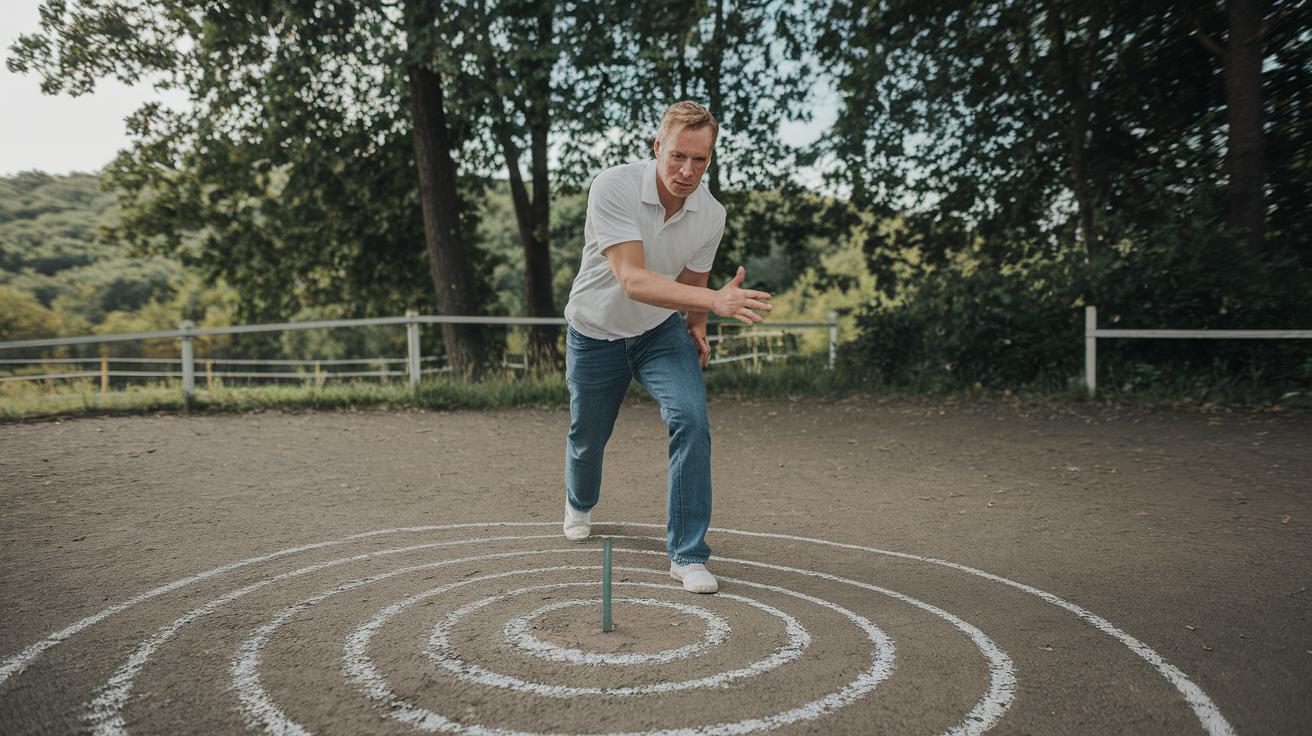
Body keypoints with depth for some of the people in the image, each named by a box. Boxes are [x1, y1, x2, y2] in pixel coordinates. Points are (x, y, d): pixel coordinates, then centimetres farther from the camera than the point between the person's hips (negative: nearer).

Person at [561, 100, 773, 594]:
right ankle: (579, 505, 52)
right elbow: (633, 280, -40)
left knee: (692, 418, -22)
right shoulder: (612, 188, -29)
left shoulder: (711, 215, -13)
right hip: (595, 334, -2)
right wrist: (716, 299, -50)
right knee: (587, 435, 15)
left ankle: (687, 554, -11)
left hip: (662, 332, 2)